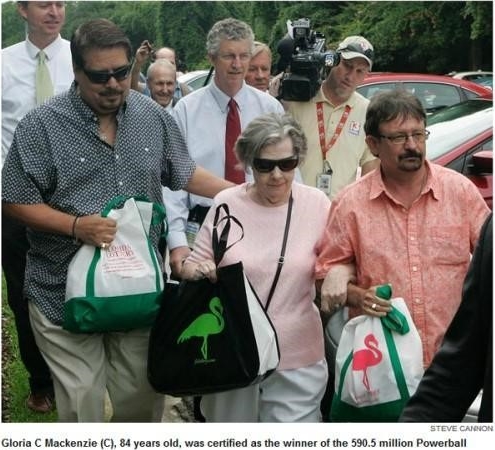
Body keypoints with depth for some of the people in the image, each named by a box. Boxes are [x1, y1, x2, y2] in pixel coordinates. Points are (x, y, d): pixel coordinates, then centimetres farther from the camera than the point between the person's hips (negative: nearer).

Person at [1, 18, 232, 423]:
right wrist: (76, 226, -20)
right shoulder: (41, 125, -9)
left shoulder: (153, 116, 4)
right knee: (82, 404, 6)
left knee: (143, 399, 14)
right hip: (66, 293, -3)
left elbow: (184, 174, 15)